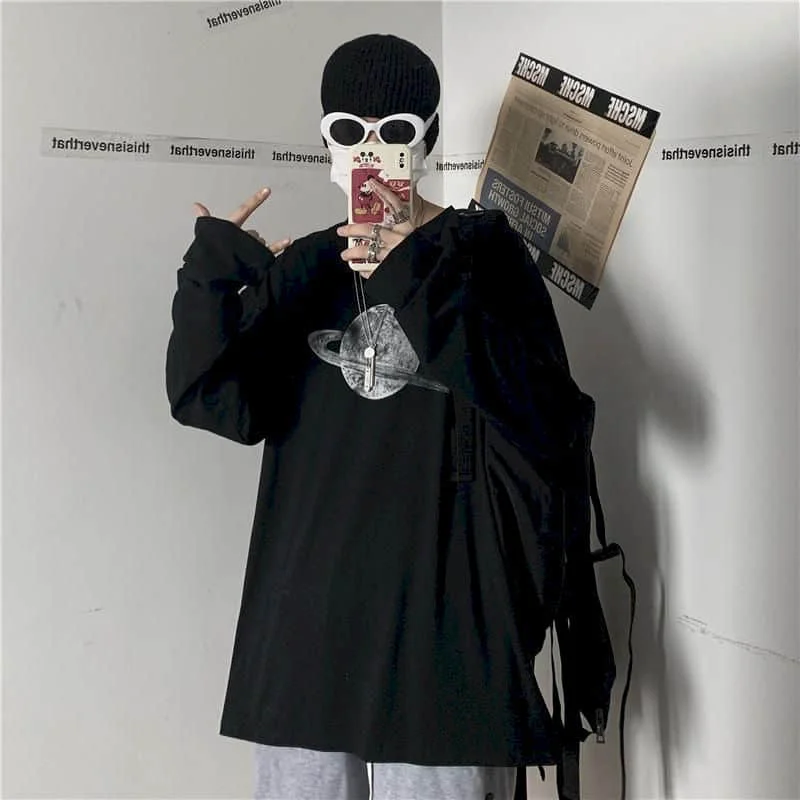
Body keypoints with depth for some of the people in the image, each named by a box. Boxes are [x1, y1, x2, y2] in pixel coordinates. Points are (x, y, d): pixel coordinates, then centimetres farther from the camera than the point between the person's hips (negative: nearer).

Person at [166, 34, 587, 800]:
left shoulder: (482, 248, -1)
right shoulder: (302, 267, 10)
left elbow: (545, 422, -14)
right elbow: (221, 403, -1)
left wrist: (420, 286, -22)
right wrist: (211, 280, -15)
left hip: (441, 604, -3)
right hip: (304, 609, 4)